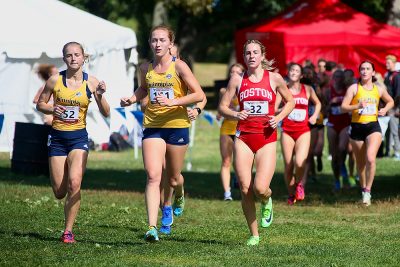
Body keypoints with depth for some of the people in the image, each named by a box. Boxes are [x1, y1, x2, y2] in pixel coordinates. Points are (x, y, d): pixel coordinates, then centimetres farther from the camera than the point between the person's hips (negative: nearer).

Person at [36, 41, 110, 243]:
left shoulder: (91, 82, -3)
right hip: (57, 137, 1)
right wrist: (52, 109, -13)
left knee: (74, 182, -20)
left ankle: (68, 230, -8)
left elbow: (106, 113, -1)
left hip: (79, 137, -1)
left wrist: (100, 96, -19)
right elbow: (40, 104, 8)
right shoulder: (55, 80, -3)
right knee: (59, 192, 1)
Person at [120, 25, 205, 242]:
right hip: (152, 126, 2)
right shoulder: (145, 68, 4)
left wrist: (173, 102, -21)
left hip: (177, 125, -2)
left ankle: (179, 195, 50)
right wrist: (131, 99, 6)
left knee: (173, 179, 12)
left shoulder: (178, 66, -8)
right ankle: (152, 227, -20)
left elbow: (199, 95, -10)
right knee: (153, 176, -14)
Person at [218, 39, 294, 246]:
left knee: (260, 188, -16)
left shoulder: (274, 78, 3)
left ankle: (266, 203, 22)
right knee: (245, 190, -3)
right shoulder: (237, 79, 5)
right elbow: (222, 107, 8)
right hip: (243, 137, 1)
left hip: (267, 138, -1)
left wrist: (278, 118, -2)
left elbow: (290, 101, 15)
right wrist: (235, 114, -13)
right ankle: (254, 235, 12)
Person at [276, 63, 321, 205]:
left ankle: (299, 184, 10)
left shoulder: (307, 89, 6)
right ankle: (291, 194, 20)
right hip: (287, 130, 1)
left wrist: (315, 116, 7)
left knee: (300, 163, -21)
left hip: (303, 130, -1)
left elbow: (318, 103, 22)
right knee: (288, 165, 1)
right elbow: (274, 108, -4)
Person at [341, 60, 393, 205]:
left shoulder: (379, 89, 7)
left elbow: (390, 101, 24)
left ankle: (368, 192, -13)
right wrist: (357, 106, -23)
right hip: (357, 127, 0)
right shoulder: (354, 88, -1)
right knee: (361, 163, 10)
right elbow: (343, 107, -7)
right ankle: (363, 190, 30)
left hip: (373, 126, 0)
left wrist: (385, 109, 4)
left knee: (370, 159, -20)